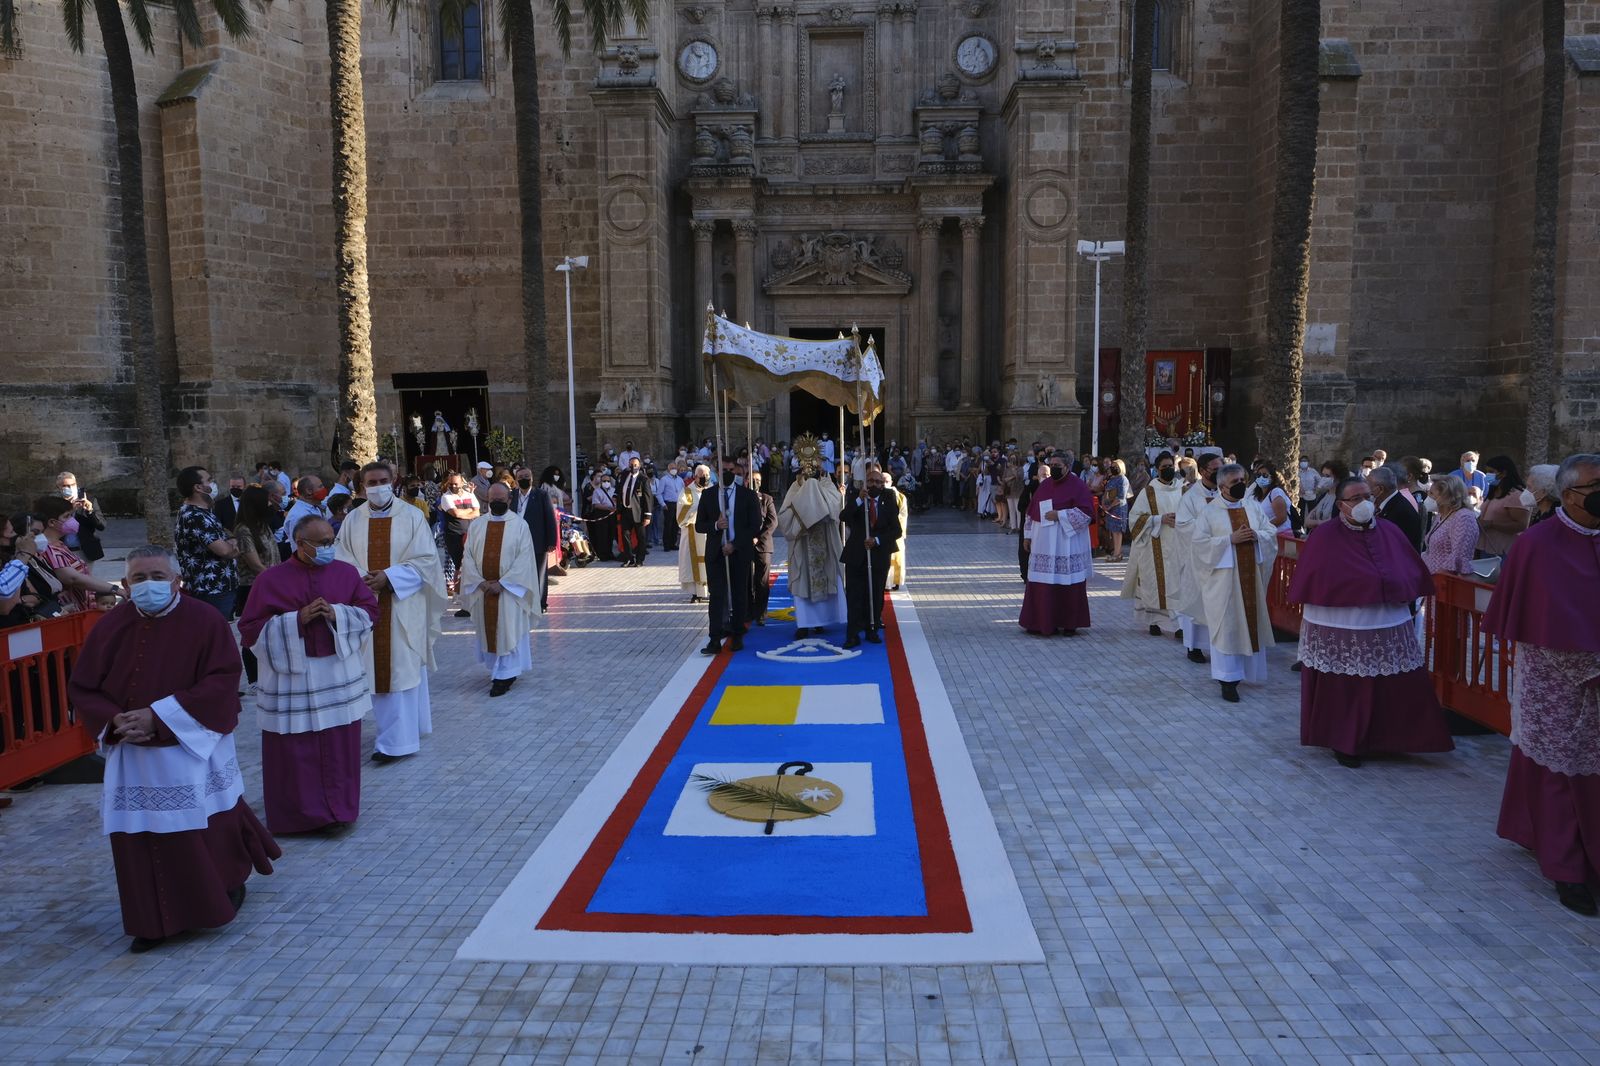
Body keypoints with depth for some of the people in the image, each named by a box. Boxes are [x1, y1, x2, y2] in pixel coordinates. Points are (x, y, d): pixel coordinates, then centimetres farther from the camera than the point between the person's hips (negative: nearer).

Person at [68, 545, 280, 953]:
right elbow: (81, 688, 5)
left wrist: (159, 716, -23)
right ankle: (154, 922, 23)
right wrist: (115, 720, -15)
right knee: (141, 843, 8)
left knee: (203, 836, 7)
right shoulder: (110, 627, 0)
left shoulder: (205, 621, -12)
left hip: (192, 751, -3)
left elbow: (222, 682, -17)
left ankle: (229, 887, 33)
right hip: (132, 756, 4)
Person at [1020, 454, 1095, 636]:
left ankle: (1070, 624, 11)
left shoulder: (1077, 486, -5)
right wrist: (1028, 536, 14)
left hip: (1067, 545, -5)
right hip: (1043, 544, 5)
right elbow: (1032, 511, 19)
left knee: (1069, 585, -1)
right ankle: (1042, 623, 12)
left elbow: (1086, 512, -14)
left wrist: (1059, 515, -17)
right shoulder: (1044, 485, 13)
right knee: (1041, 585, 4)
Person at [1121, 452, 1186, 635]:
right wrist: (1160, 519, -14)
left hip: (1179, 545, 2)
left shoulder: (1183, 490, 8)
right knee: (1155, 582, 1)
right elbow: (1135, 516, -5)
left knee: (1179, 581, -1)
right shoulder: (1148, 492, 0)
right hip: (1156, 547, -2)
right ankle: (1154, 621, 10)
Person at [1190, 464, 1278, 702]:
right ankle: (1227, 678, 2)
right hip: (1223, 577, -5)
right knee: (1226, 625, -3)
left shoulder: (1254, 506, 8)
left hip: (1251, 575, 5)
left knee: (1250, 621, 11)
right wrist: (1231, 539, -19)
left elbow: (1272, 533, 8)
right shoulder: (1209, 511, -5)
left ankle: (1245, 669, 28)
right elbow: (1199, 540, -13)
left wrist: (1256, 535, -13)